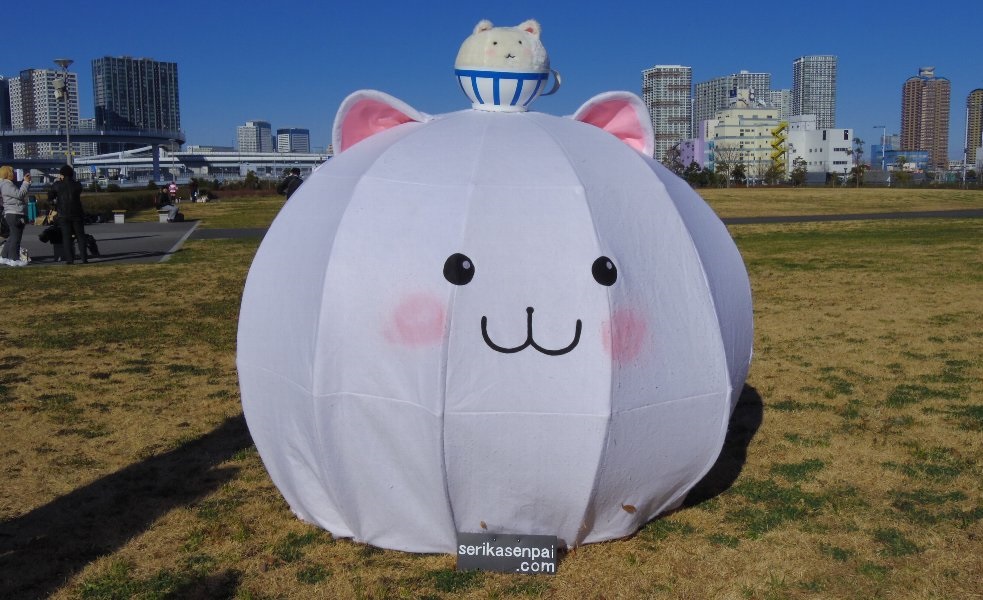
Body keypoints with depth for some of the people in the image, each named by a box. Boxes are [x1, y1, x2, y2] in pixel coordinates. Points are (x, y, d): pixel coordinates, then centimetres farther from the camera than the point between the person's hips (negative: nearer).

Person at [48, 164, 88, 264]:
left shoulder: (57, 185, -4)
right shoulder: (77, 185, -1)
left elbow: (49, 198, 1)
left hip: (63, 215, -1)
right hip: (76, 214, 1)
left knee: (66, 237, 2)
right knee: (80, 236, 7)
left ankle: (70, 259, -3)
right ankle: (84, 258, 1)